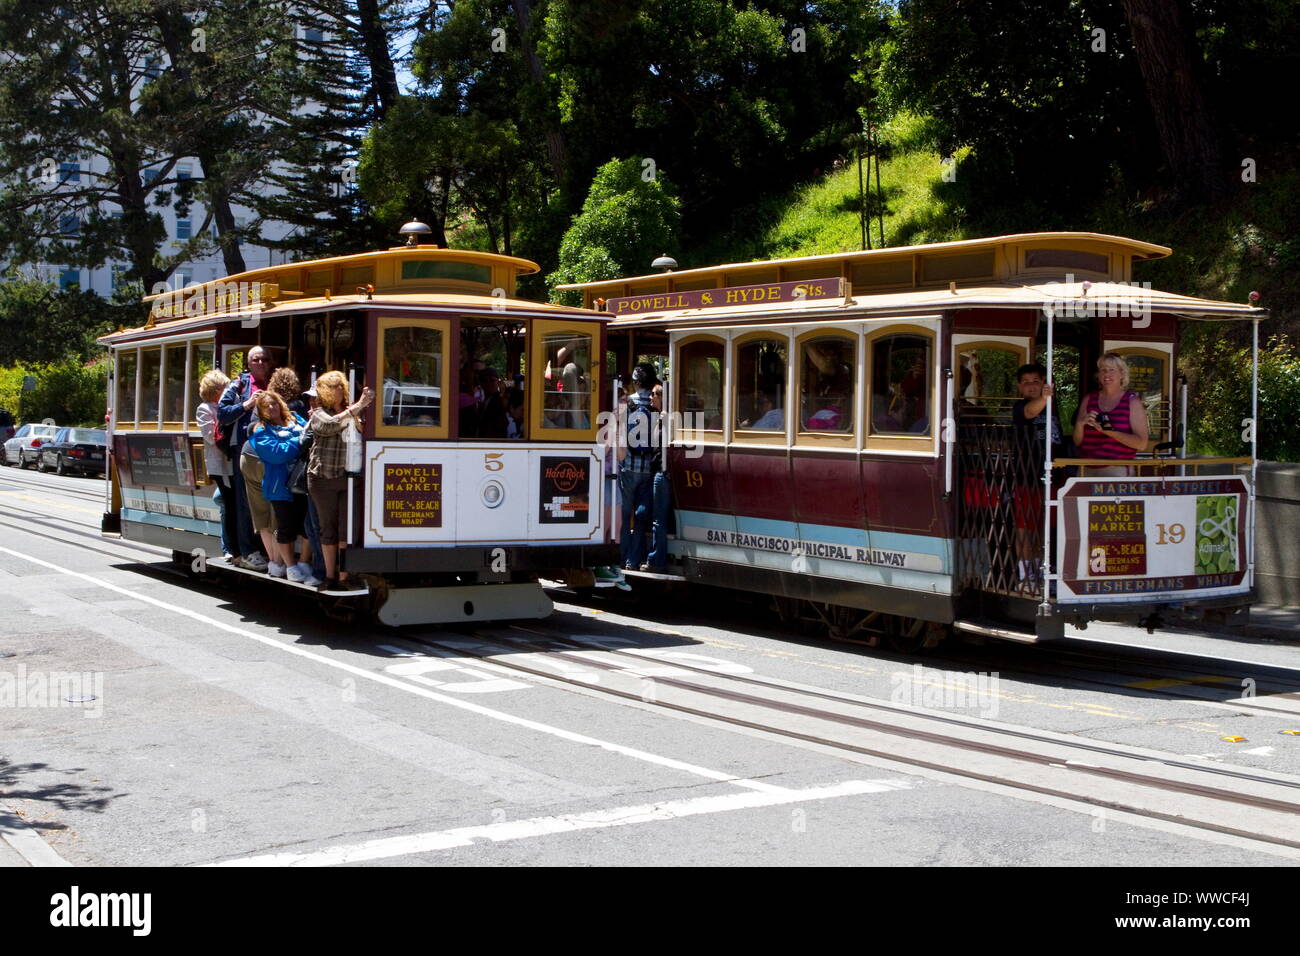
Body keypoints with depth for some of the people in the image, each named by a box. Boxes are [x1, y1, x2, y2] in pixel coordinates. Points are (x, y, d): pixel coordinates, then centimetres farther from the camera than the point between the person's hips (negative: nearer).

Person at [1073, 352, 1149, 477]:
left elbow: (1141, 444, -7)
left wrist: (1109, 431, -17)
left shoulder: (1132, 401, 2)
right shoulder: (1088, 399, 12)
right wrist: (1080, 423, -7)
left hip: (1117, 471, -3)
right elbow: (1077, 441, 13)